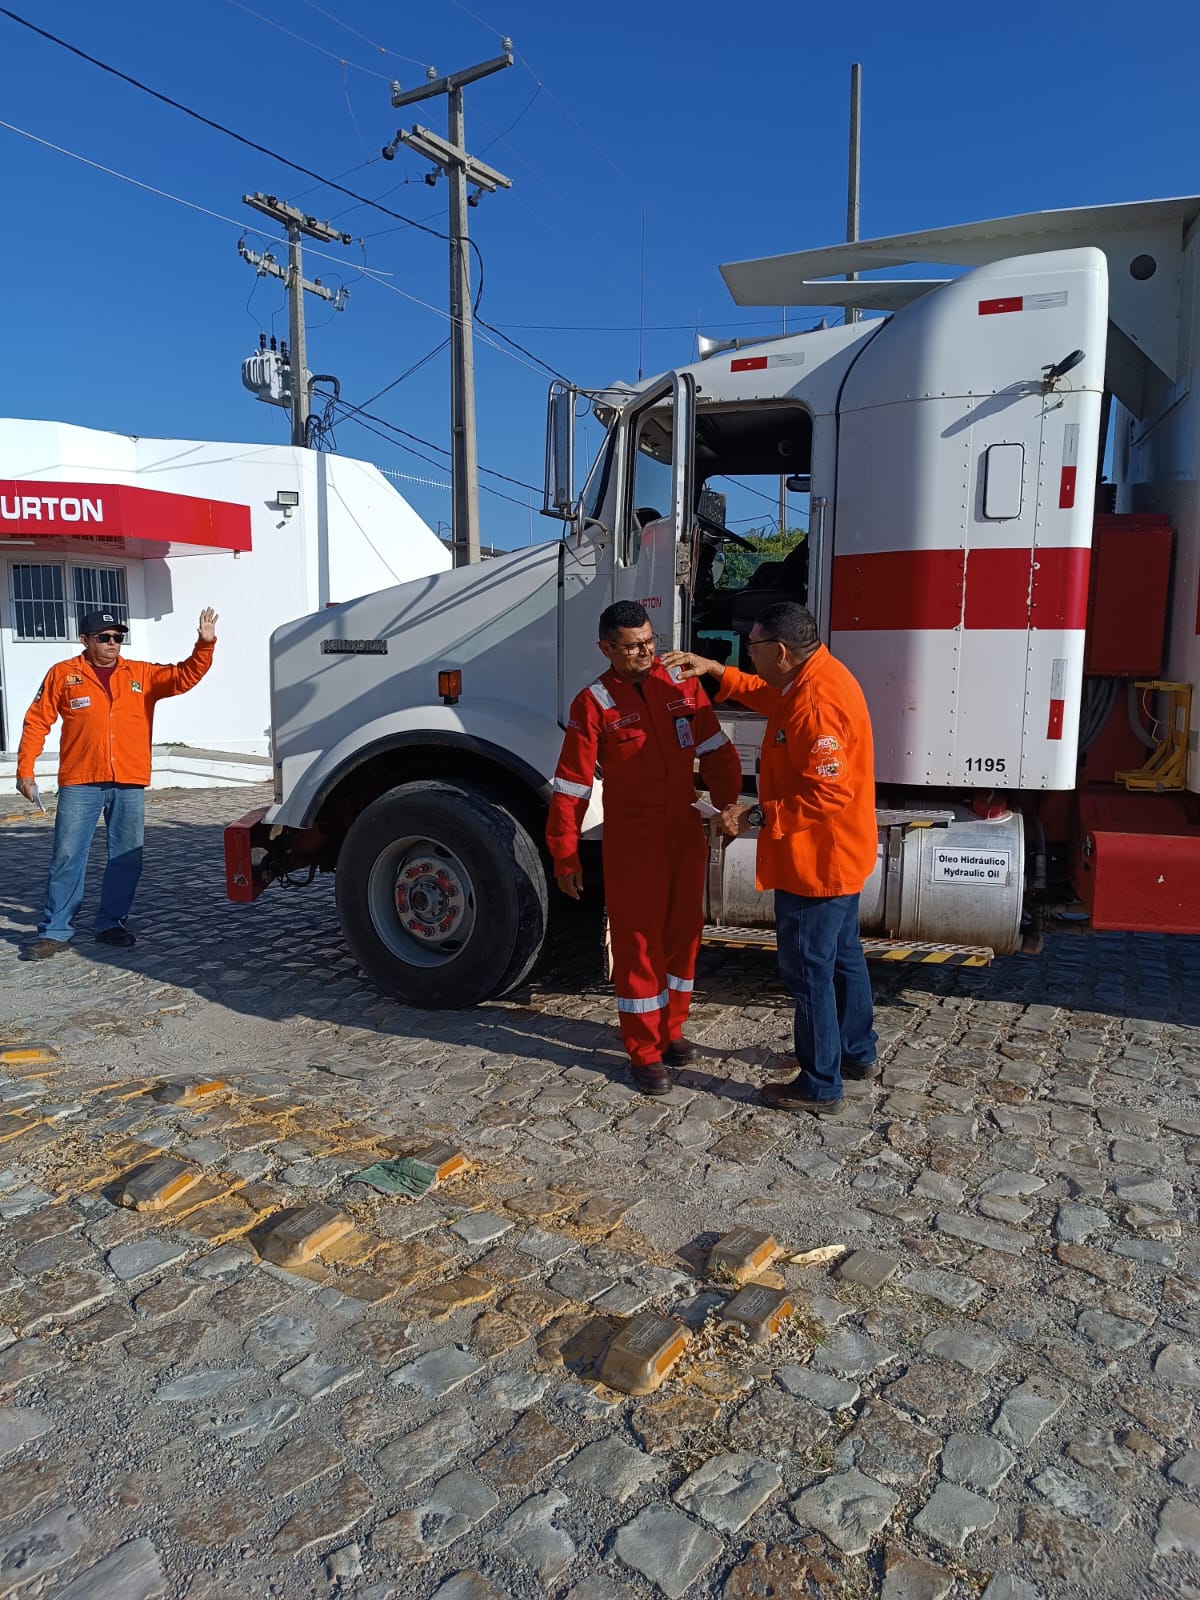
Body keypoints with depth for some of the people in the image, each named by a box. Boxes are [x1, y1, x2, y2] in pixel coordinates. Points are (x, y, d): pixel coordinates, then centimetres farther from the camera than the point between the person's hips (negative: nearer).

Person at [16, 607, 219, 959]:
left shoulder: (142, 674, 10)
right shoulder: (63, 674, 4)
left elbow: (184, 677, 2)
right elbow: (37, 722, 5)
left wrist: (204, 644, -14)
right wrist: (25, 769, 0)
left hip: (130, 784, 3)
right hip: (80, 784, -2)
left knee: (127, 859, 7)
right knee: (67, 857, -1)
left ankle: (112, 923, 21)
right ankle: (56, 931, 9)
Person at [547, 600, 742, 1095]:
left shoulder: (681, 683, 0)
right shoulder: (594, 703, -11)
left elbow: (714, 749, 3)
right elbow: (572, 784, -10)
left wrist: (729, 804, -7)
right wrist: (565, 854, -9)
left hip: (685, 833, 5)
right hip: (631, 842, -4)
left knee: (683, 932, 15)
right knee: (638, 942, 4)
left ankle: (670, 1030, 34)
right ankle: (644, 1053, 17)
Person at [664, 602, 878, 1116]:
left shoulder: (814, 703, -28)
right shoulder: (816, 676, 4)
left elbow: (828, 794, -30)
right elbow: (770, 698, 24)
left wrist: (758, 817, -24)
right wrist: (716, 670, 15)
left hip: (814, 861, -11)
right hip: (840, 855, 11)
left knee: (808, 970, 2)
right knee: (843, 954, 23)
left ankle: (819, 1088, 16)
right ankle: (857, 1053, 40)